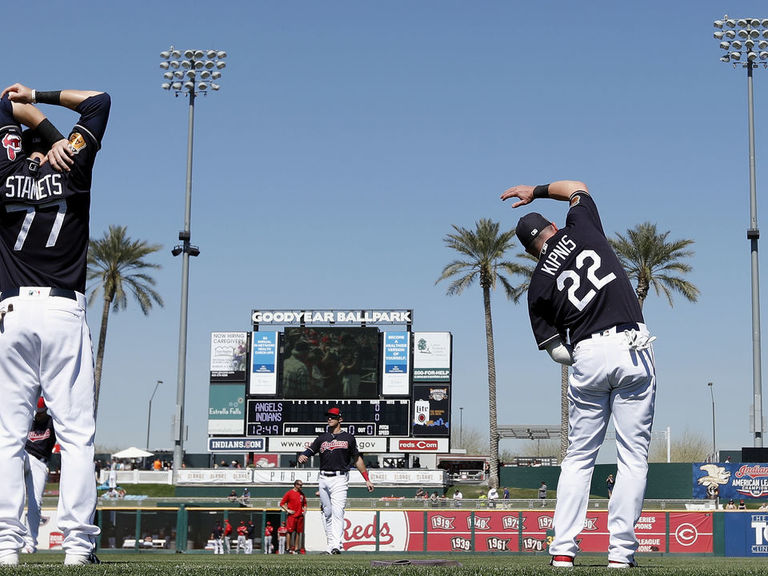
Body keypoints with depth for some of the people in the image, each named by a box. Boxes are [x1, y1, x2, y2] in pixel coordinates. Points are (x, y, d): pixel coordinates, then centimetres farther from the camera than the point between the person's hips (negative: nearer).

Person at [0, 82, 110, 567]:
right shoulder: (73, 171, 5)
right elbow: (99, 102, 17)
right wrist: (39, 95, 17)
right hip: (64, 313, -2)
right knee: (76, 433, -1)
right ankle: (77, 542, -7)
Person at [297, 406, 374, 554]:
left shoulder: (348, 438, 8)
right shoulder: (322, 438, 14)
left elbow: (357, 459, 13)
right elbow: (308, 452, 6)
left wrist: (367, 480, 11)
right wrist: (302, 457, -20)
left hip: (339, 479, -4)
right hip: (323, 479, 4)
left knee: (337, 512, -15)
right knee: (327, 513, 7)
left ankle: (336, 545, -25)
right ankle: (331, 545, 14)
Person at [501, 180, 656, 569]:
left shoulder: (538, 286, 10)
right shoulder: (580, 227, 10)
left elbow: (557, 351, 7)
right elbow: (577, 188, 33)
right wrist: (536, 191, 38)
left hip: (586, 356, 0)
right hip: (633, 348, 0)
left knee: (578, 457, 13)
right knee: (633, 455, 3)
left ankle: (563, 548, 7)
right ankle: (621, 550, -1)